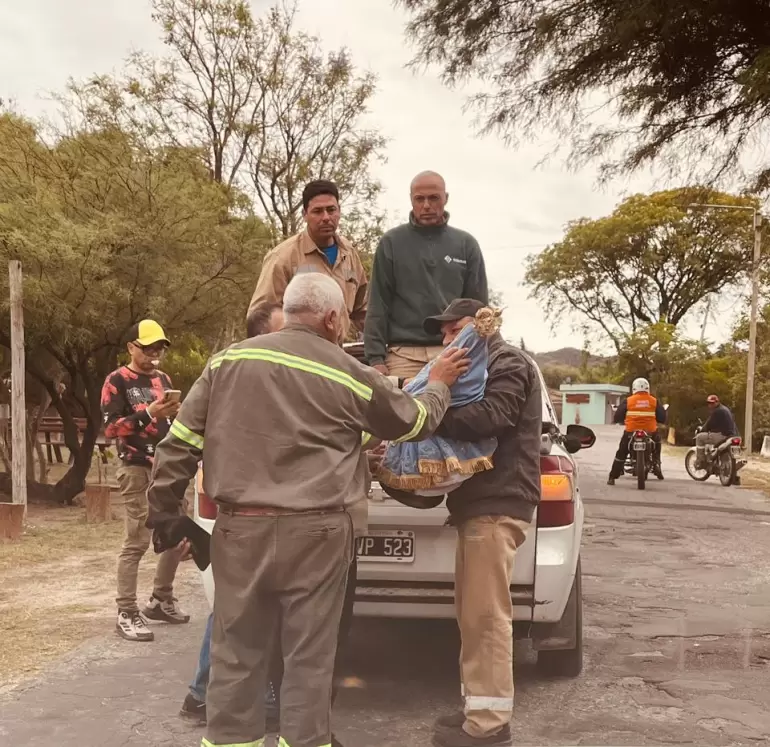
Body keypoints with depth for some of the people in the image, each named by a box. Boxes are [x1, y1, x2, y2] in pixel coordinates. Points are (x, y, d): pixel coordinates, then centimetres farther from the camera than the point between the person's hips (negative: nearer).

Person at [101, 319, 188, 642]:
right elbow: (110, 428, -12)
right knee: (137, 542, -9)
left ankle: (161, 601, 26)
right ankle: (126, 614, -2)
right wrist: (147, 414, -23)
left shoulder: (163, 379, 17)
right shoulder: (116, 381, -3)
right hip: (137, 469, -7)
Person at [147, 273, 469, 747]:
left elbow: (180, 443, 6)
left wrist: (164, 513, 15)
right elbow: (415, 422, 15)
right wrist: (439, 385, 34)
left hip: (239, 528, 3)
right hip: (315, 534, -2)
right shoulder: (351, 376, 0)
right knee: (309, 655, 8)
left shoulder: (229, 361, 6)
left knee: (237, 652, 12)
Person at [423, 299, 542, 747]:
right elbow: (464, 423, 22)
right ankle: (482, 710, 19)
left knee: (487, 615, -9)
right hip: (482, 502, 10)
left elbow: (487, 419, -21)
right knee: (475, 614, 12)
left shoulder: (508, 363, -4)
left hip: (496, 505, -10)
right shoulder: (482, 367, 27)